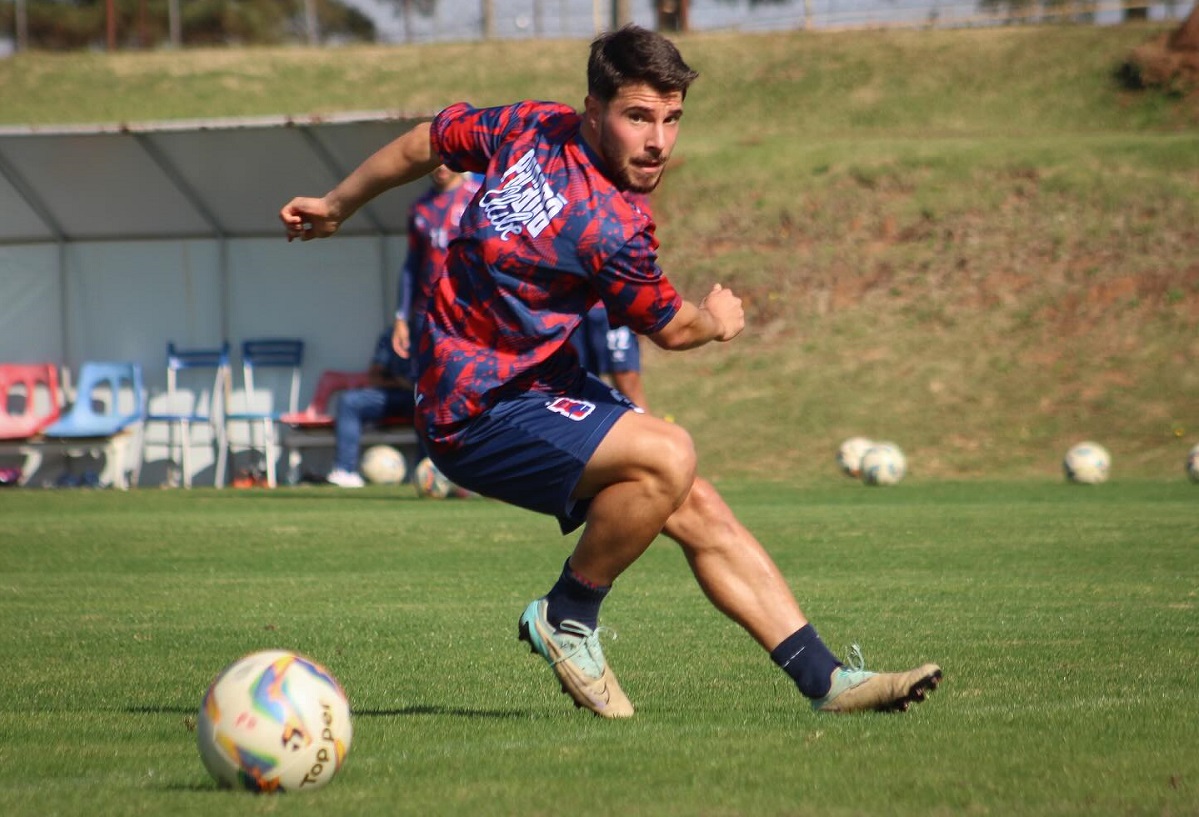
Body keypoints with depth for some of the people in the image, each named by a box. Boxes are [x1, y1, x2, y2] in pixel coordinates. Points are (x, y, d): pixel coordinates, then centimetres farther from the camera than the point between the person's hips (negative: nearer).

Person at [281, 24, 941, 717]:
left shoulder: (535, 126, -1)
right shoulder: (610, 226, -24)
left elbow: (424, 143, 15)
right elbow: (671, 328, -5)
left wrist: (337, 205, 33)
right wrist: (716, 320, 19)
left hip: (541, 382, 10)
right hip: (481, 418, -10)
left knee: (699, 511, 2)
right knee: (667, 454, -30)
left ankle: (825, 678, 2)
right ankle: (567, 619, -7)